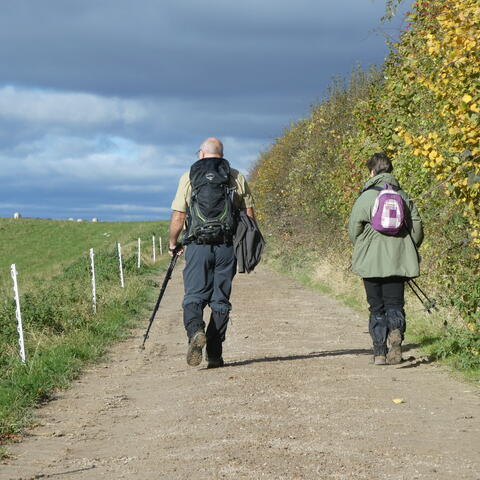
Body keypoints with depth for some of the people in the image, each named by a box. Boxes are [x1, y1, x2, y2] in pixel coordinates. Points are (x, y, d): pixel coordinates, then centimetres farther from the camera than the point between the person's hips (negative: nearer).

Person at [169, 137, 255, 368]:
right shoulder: (237, 177, 6)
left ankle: (195, 331, -25)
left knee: (194, 296, 5)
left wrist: (173, 243, 10)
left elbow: (178, 216, -2)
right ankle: (215, 355, 6)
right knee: (220, 300, 7)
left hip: (198, 245, -1)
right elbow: (249, 214, 5)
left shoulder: (189, 177, 1)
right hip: (227, 245, 1)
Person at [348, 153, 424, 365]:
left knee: (377, 308, 8)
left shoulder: (365, 198, -5)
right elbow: (417, 227, 5)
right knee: (395, 305, 6)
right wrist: (409, 252, 18)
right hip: (398, 262, 2)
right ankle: (395, 332, -24)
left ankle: (380, 352, 6)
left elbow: (354, 230, -1)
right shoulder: (403, 197, 5)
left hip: (371, 262, -2)